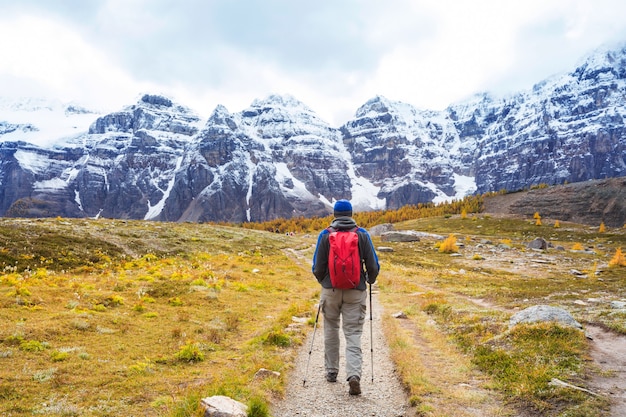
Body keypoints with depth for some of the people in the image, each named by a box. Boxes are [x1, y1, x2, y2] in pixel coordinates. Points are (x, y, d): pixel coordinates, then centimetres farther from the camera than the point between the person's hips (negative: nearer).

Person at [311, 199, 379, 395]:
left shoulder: (325, 235, -4)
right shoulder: (362, 234, -2)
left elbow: (317, 268, -4)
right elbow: (373, 266, -2)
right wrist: (370, 279, 19)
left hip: (331, 290, 1)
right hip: (356, 291, 0)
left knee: (331, 330, 19)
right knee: (353, 333, 4)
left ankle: (331, 371, 29)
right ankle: (354, 375, -12)